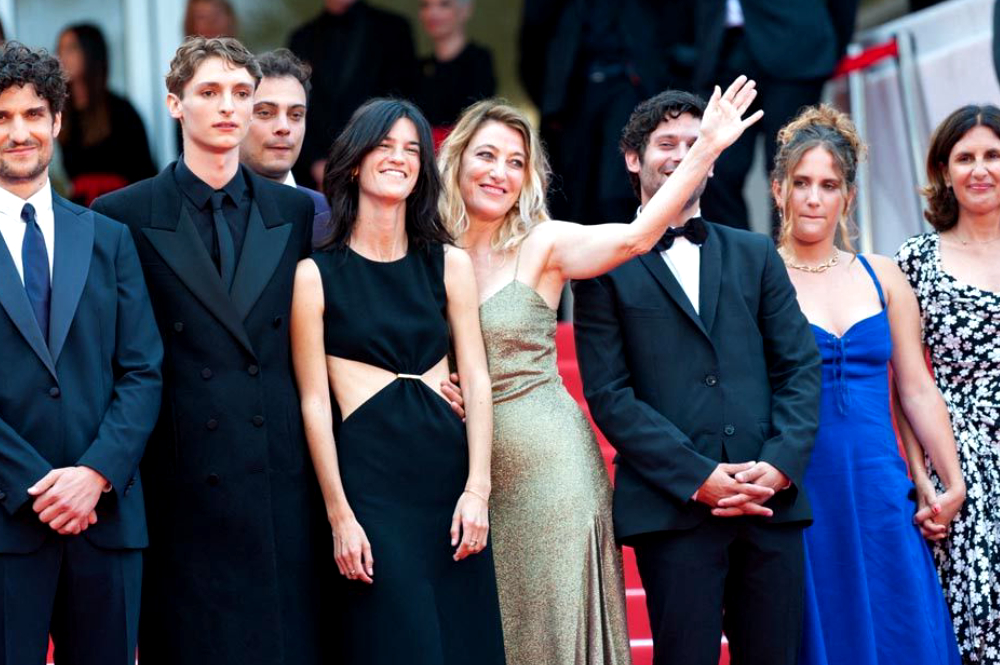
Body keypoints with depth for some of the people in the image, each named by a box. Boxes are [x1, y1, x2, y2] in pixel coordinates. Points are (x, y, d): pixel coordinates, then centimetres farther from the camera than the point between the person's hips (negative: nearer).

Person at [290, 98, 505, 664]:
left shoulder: (449, 264, 9)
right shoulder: (317, 274, 0)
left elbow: (476, 380, 6)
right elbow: (314, 401, -1)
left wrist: (477, 489, -5)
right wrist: (339, 515, -7)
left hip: (448, 465, 4)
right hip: (368, 474, -3)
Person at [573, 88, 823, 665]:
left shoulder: (755, 254, 17)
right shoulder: (608, 267, 6)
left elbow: (801, 367, 11)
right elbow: (609, 394, -2)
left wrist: (780, 465, -6)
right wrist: (698, 478, -11)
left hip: (772, 501, 3)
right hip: (674, 507, -3)